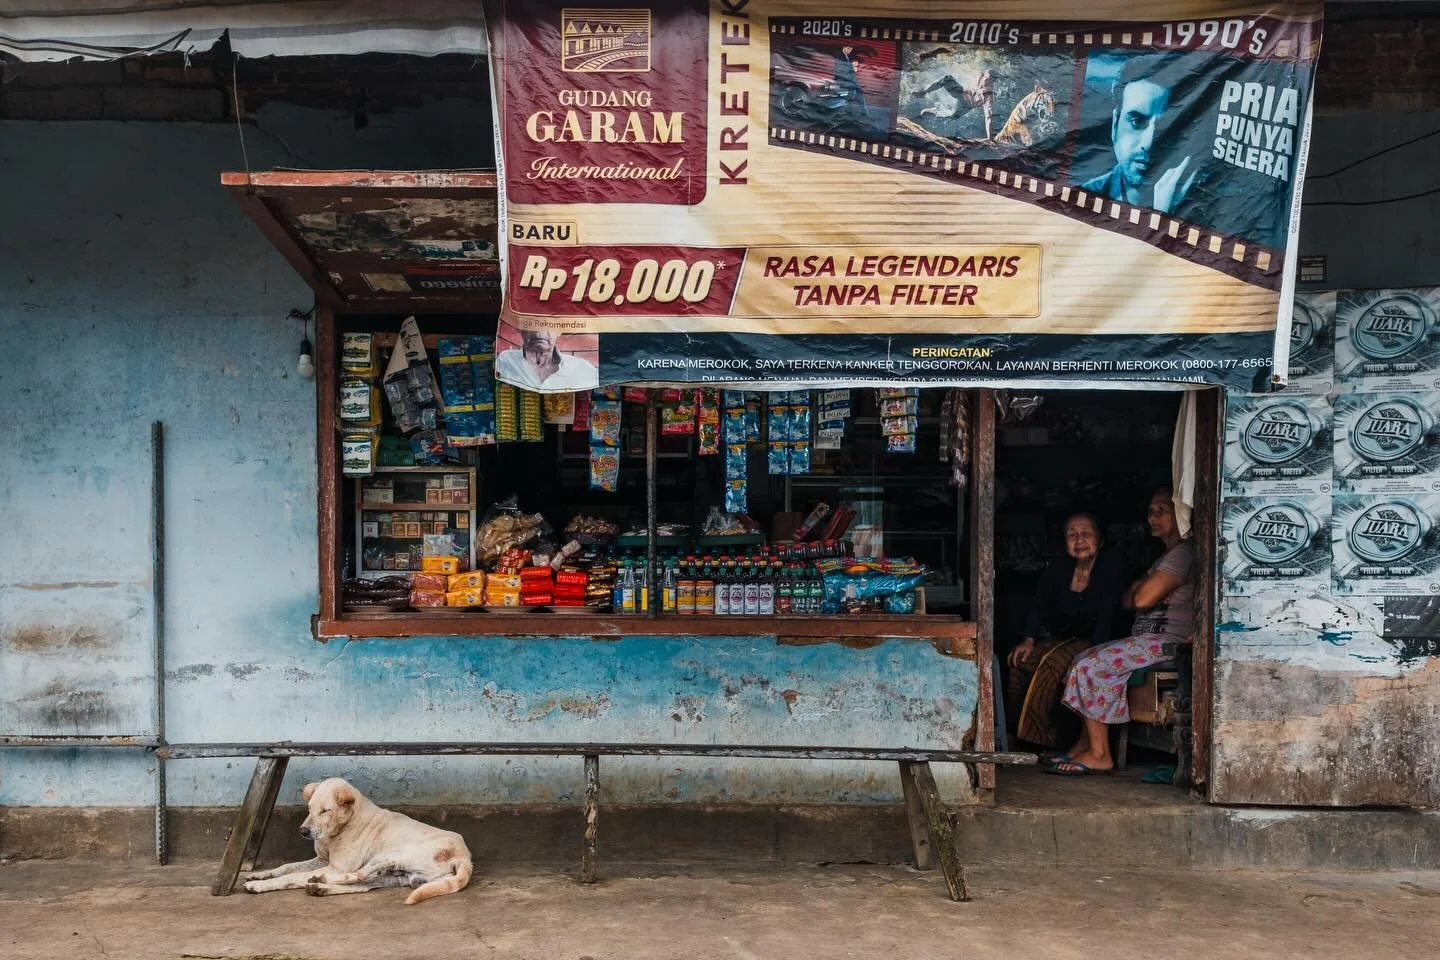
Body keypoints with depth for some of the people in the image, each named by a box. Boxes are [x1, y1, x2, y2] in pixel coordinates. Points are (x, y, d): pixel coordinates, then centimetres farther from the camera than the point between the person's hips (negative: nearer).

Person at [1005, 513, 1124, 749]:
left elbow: (1106, 617, -22)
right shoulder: (1060, 568, 6)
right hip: (1060, 639, 7)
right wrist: (1029, 640, -15)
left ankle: (1046, 740, -19)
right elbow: (1038, 603, 1)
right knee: (1021, 659, -12)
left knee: (1051, 663, -29)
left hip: (1092, 642, -7)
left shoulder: (1109, 570, -13)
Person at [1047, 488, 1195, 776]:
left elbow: (1142, 598, -20)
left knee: (1089, 666, -18)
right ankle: (1085, 744, 0)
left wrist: (1138, 588, 3)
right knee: (1083, 658, 3)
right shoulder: (1168, 555, 23)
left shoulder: (1183, 552, -12)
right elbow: (1127, 601, 22)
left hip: (1165, 642, -10)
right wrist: (1139, 589, -1)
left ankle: (1099, 755, -13)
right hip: (1147, 638, 10)